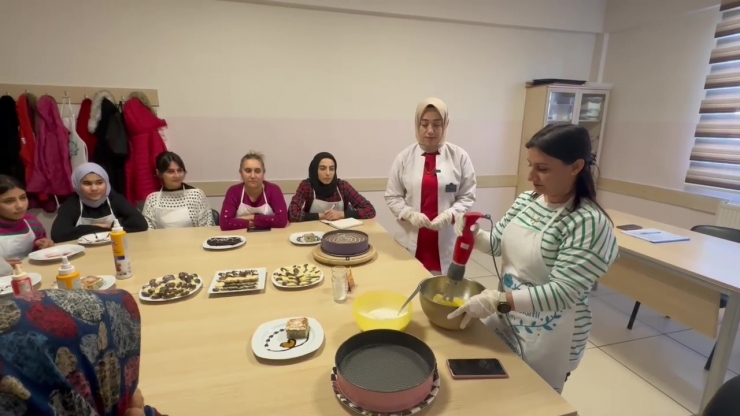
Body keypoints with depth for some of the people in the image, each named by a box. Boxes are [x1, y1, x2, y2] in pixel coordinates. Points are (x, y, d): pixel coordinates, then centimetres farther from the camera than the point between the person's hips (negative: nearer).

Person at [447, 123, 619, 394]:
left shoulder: (590, 223, -24)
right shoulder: (526, 200, -3)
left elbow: (561, 293, -28)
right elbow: (499, 242, 7)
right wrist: (473, 235, -14)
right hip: (506, 316, 6)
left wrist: (496, 301, -35)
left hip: (547, 335, -6)